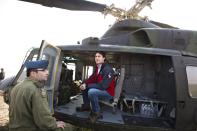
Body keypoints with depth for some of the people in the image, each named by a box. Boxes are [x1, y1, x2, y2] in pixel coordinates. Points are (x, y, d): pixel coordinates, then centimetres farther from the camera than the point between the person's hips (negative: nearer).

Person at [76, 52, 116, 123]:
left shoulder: (108, 69, -23)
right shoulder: (98, 68, 5)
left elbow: (103, 86, -30)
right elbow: (92, 78, 10)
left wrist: (87, 86, -26)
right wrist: (84, 84, -12)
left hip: (108, 92, -9)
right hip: (100, 89, 9)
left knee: (91, 92, -33)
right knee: (84, 87, 7)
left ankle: (96, 112, -15)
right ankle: (86, 105, 15)